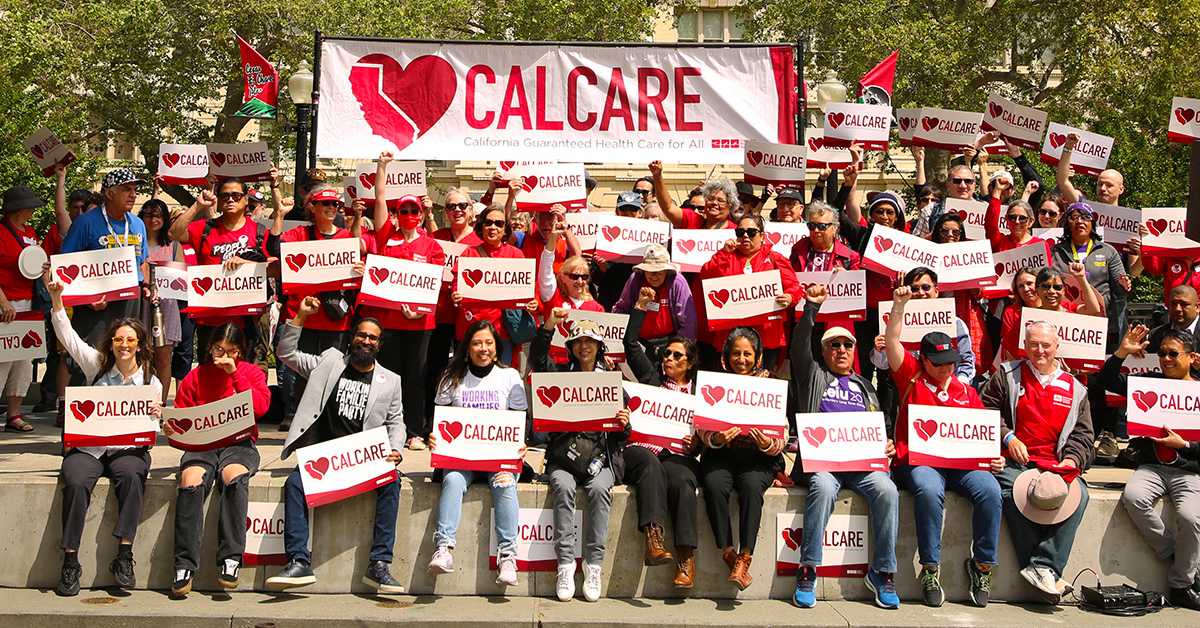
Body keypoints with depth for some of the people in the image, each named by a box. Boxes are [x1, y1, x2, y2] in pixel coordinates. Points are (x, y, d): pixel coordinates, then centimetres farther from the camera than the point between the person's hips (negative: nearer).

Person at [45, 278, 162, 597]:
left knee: (131, 477, -33)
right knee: (76, 482, -30)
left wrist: (156, 416, -14)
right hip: (88, 446, 1)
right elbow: (67, 335, 6)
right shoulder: (98, 365, 11)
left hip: (129, 448, 0)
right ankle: (70, 560, -22)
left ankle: (124, 557, -31)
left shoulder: (151, 382, 9)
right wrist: (56, 299, -3)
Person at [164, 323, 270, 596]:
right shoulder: (195, 377, 15)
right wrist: (171, 428, -8)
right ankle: (185, 565, -27)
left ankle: (230, 559, -31)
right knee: (190, 481, -31)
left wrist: (235, 374, -7)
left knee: (235, 475, -35)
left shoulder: (252, 372, 12)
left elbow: (261, 407, -5)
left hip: (239, 442, -1)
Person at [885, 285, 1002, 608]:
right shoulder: (912, 378, 14)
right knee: (929, 490, -36)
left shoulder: (966, 391, 22)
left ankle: (982, 564, -13)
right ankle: (930, 569, -24)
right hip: (916, 461, -3)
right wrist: (899, 305, -6)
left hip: (961, 462, 3)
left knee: (989, 488, -27)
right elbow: (892, 341, 3)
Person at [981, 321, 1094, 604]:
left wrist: (1071, 460, -5)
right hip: (1012, 463, -2)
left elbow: (1082, 435, 13)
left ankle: (1043, 567, -31)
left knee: (1078, 493, -29)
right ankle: (1046, 571, -29)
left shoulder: (1074, 389, 17)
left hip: (1055, 466, 2)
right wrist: (1007, 437, -5)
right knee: (1014, 492, -34)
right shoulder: (1007, 375, 13)